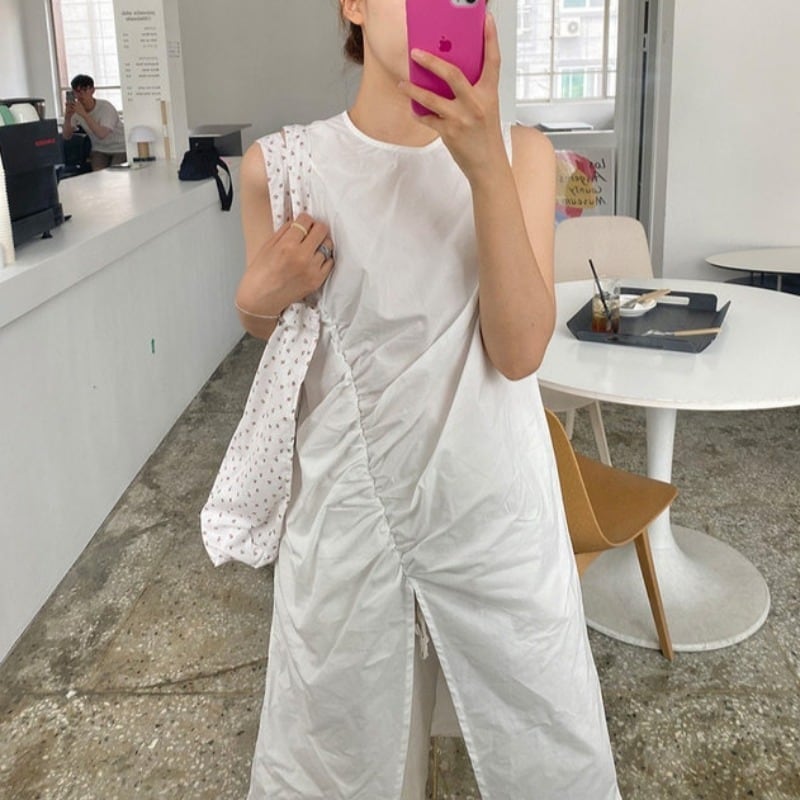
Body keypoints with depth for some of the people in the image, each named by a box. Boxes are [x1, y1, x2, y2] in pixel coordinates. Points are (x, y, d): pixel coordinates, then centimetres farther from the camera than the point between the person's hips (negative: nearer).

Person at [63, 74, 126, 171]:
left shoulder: (106, 107, -21)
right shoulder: (75, 109, -4)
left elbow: (102, 135, -36)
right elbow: (66, 136, -6)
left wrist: (84, 114, -40)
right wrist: (67, 117, -23)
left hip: (120, 149, -4)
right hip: (99, 150, 5)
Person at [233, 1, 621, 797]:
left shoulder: (521, 154, -5)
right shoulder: (282, 167, -6)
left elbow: (520, 350, -17)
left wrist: (486, 162, -27)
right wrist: (257, 301, -15)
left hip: (497, 510, 1)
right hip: (347, 509, 0)